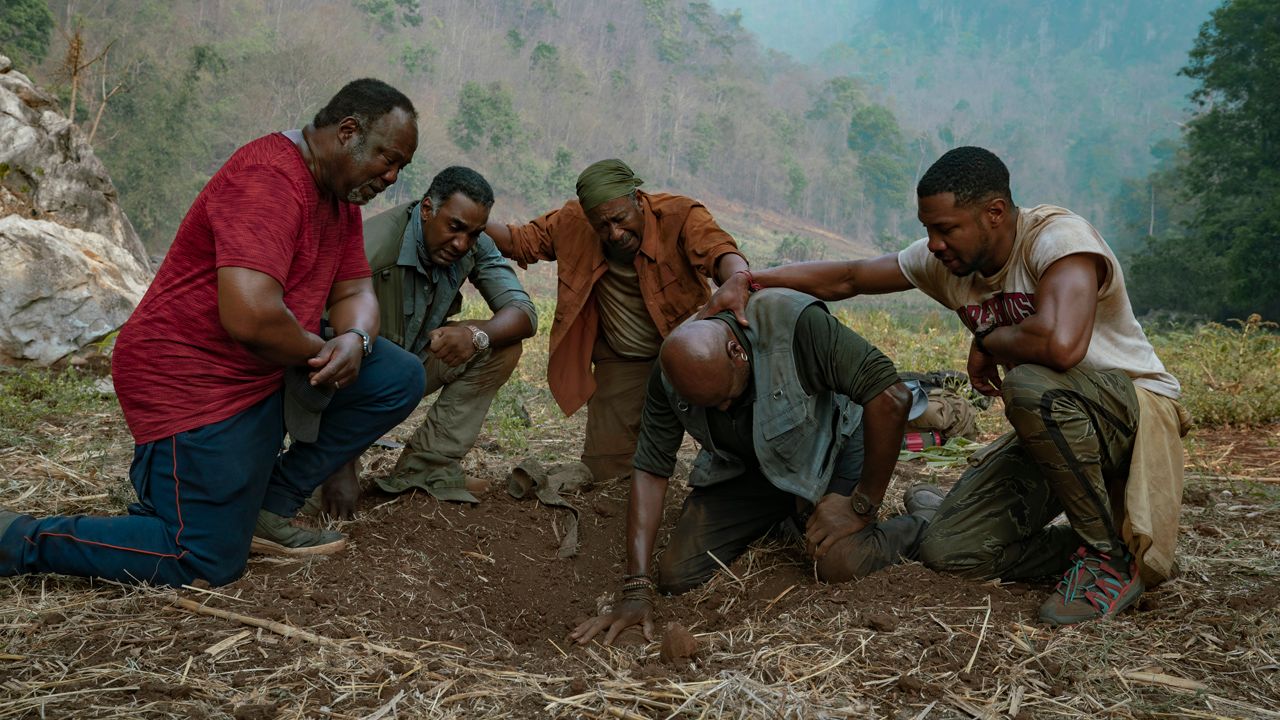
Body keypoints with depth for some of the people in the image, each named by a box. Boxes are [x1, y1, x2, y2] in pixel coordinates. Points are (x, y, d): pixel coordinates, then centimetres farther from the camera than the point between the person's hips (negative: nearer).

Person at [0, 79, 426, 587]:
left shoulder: (341, 194, 9)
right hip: (192, 380, -10)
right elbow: (250, 316, -35)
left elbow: (354, 292, 11)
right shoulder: (269, 179, -23)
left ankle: (268, 507, 4)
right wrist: (321, 350, -16)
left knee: (400, 379, -1)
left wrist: (355, 339, -13)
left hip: (270, 370, 10)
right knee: (208, 564, -9)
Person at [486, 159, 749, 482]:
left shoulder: (680, 215, -19)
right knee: (605, 468, -2)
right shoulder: (573, 222, -8)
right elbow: (521, 240, 3)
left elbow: (718, 249, -36)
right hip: (619, 363, 3)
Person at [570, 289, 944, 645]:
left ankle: (924, 518, 4)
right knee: (676, 574, -8)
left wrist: (862, 507, -25)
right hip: (745, 465, 4)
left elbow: (891, 397, -34)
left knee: (840, 563, -29)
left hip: (829, 445, -4)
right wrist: (636, 591, -22)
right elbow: (650, 470, -16)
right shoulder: (671, 373, -20)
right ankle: (780, 518, 19)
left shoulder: (795, 323, -35)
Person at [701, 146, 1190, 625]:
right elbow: (846, 278, 4)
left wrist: (987, 342, -21)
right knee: (946, 550, -9)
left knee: (1029, 384, -39)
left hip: (1135, 407, -6)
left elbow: (1060, 343, -42)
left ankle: (1114, 557, -18)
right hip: (1056, 427, 6)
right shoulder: (945, 261, -2)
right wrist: (749, 281, -8)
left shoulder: (1058, 237, -24)